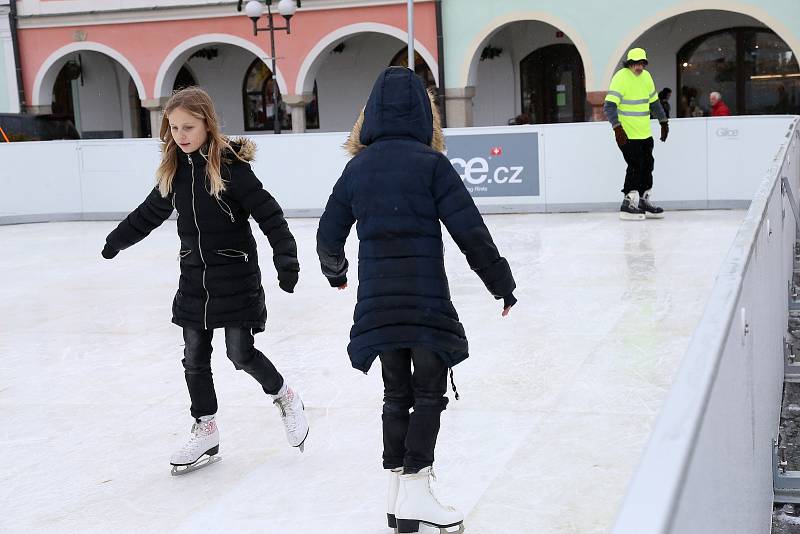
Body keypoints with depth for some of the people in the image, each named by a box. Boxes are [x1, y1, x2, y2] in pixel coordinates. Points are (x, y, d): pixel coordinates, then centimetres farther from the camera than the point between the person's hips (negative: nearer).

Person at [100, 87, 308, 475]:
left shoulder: (230, 166, -15)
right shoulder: (175, 170, 4)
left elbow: (269, 215, -16)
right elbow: (151, 212, 20)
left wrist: (286, 260, -23)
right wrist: (117, 240, 31)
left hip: (236, 276, -6)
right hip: (194, 278, 6)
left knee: (241, 353, -4)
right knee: (194, 357, 7)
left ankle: (285, 397, 24)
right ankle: (205, 433, 20)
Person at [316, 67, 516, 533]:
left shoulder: (357, 167, 6)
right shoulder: (431, 163, -7)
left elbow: (329, 235, 13)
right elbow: (470, 231, -9)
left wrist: (335, 271, 34)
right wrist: (502, 283, 1)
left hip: (377, 301, 5)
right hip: (425, 298, -4)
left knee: (396, 393, 15)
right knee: (429, 393, 5)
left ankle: (398, 491, 20)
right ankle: (415, 491, -2)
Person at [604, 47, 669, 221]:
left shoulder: (646, 76, 10)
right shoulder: (621, 78, -15)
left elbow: (654, 102, 23)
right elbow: (609, 106, -22)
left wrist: (664, 122, 23)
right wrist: (617, 128, -31)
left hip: (645, 133, 8)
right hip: (627, 134, -8)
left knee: (647, 165, 11)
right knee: (635, 166, -10)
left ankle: (644, 201, 24)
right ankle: (627, 205, -3)